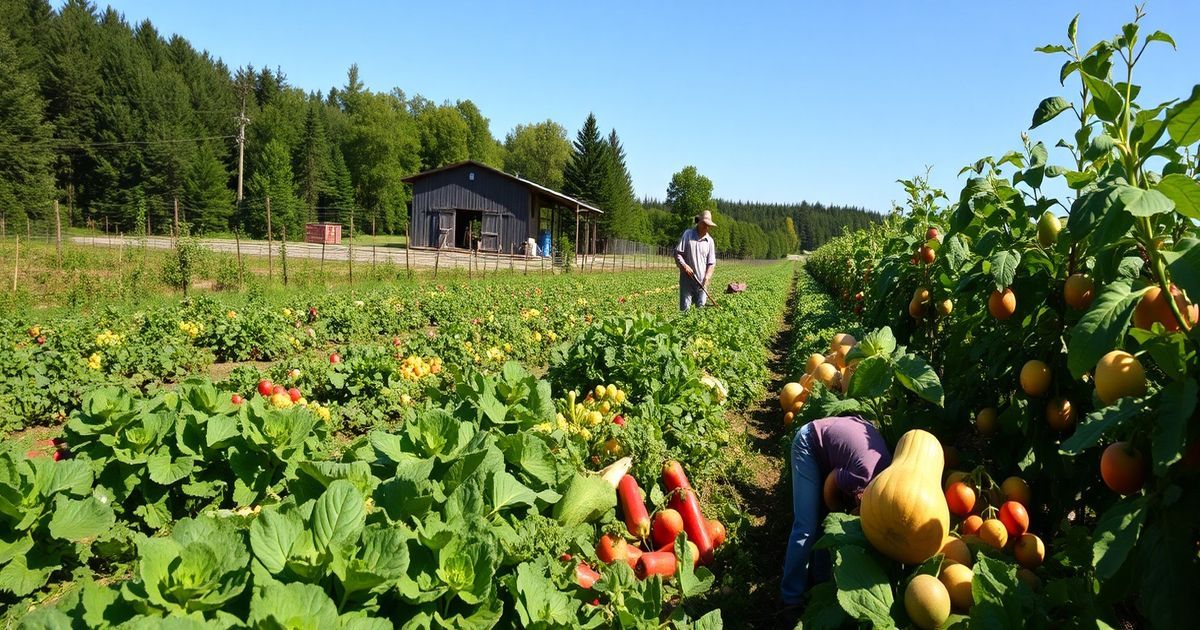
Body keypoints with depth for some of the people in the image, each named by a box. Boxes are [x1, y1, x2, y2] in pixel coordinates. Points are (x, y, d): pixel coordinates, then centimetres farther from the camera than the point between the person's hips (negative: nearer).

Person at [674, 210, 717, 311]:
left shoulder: (710, 241, 7)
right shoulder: (687, 234, 0)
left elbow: (711, 263, 7)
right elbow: (677, 253, 0)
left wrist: (706, 279, -6)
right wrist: (684, 265, -16)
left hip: (701, 280, 2)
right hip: (687, 278, -2)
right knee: (685, 308, -4)